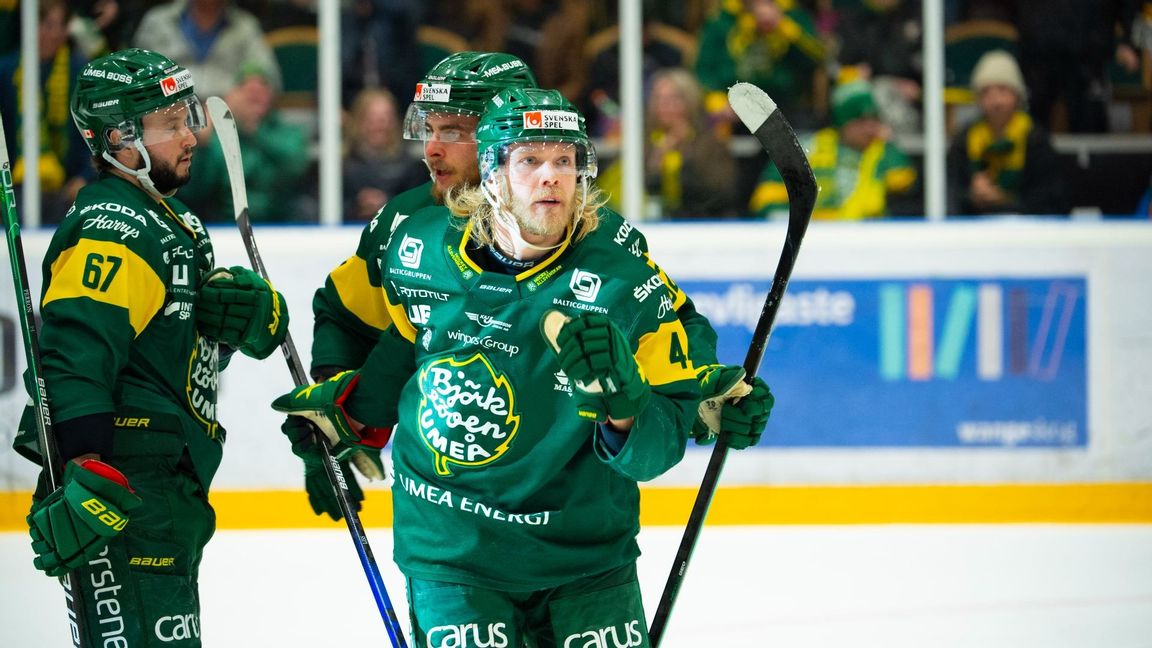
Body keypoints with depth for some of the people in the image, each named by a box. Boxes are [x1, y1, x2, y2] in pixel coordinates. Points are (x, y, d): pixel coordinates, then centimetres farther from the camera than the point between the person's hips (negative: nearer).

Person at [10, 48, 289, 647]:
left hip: (169, 486, 11)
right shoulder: (113, 230, -14)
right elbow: (76, 356, -27)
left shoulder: (169, 219, 19)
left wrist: (255, 311, -6)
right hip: (125, 487, -11)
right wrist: (87, 479, -36)